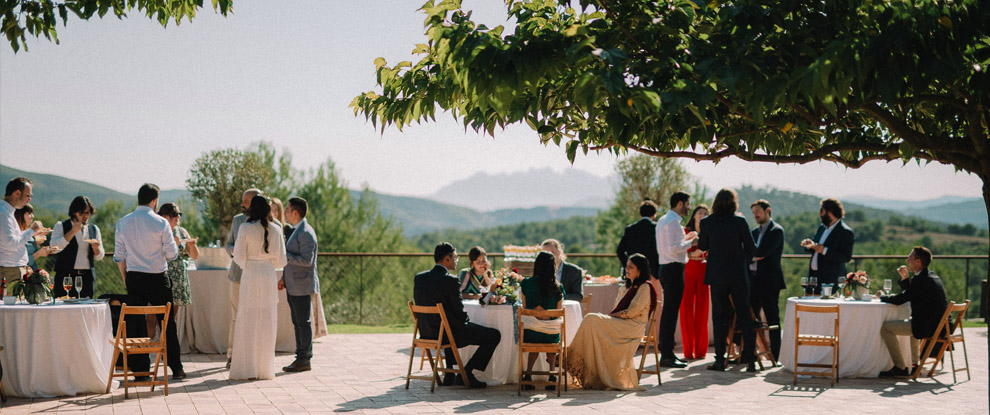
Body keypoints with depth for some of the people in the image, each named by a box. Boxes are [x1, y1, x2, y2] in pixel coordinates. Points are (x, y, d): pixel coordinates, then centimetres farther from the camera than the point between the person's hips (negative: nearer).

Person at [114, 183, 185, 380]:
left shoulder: (123, 223, 2)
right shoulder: (161, 223, -9)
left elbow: (119, 256, 6)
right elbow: (172, 254, -8)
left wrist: (125, 279, 16)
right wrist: (174, 243, 14)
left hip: (134, 278, 3)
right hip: (157, 279, -3)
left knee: (136, 324, 8)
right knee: (168, 324, 7)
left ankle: (140, 369, 8)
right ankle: (176, 368, 11)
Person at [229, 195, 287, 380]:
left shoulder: (245, 228, -7)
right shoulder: (275, 230, 2)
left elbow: (239, 257, -7)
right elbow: (281, 260, 4)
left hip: (250, 275, -2)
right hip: (269, 276, 3)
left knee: (248, 322, 3)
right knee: (267, 323, 8)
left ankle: (247, 369, 2)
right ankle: (265, 369, 11)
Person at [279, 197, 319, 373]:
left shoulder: (306, 233, -17)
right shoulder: (297, 231, 16)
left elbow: (306, 260, -23)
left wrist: (284, 255, -18)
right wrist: (284, 278, 19)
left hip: (302, 285, -10)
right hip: (293, 285, 10)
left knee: (303, 322, -4)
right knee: (297, 322, 12)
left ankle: (304, 360, 0)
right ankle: (301, 358, 17)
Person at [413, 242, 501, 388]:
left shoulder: (419, 277, 2)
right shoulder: (451, 280, -18)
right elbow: (459, 311, -15)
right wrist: (468, 322, 7)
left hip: (425, 332, 8)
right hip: (448, 332, -8)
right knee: (494, 335, 4)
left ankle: (449, 375, 34)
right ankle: (465, 373, 6)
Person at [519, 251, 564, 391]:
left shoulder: (526, 283, -5)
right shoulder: (557, 287, -5)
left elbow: (525, 307, 6)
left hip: (530, 335, 1)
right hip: (551, 336, -1)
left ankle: (528, 375, 23)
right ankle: (552, 376, 23)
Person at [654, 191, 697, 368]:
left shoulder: (663, 220, 17)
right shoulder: (673, 222, -15)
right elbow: (673, 249, -23)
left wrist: (684, 239, 20)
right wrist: (690, 242, -10)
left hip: (665, 267, 11)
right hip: (674, 269, -11)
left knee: (668, 311, 14)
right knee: (671, 312, -8)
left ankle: (666, 352, 19)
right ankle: (666, 355, -7)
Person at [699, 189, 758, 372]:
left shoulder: (707, 222, -5)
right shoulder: (739, 221, -8)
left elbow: (702, 246, 9)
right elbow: (751, 248, -3)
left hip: (717, 276, 1)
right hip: (739, 274, 0)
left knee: (719, 318, 7)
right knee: (745, 316, 7)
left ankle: (720, 360, 5)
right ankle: (750, 359, 5)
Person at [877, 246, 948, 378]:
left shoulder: (920, 279, -18)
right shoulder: (932, 276, 13)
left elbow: (899, 300, -18)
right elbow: (910, 295, 24)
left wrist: (882, 296, 1)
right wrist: (905, 278, 11)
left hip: (928, 327, -10)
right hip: (938, 323, 10)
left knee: (885, 327, -7)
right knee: (911, 322, 40)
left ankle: (900, 367, -1)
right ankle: (914, 363, 42)